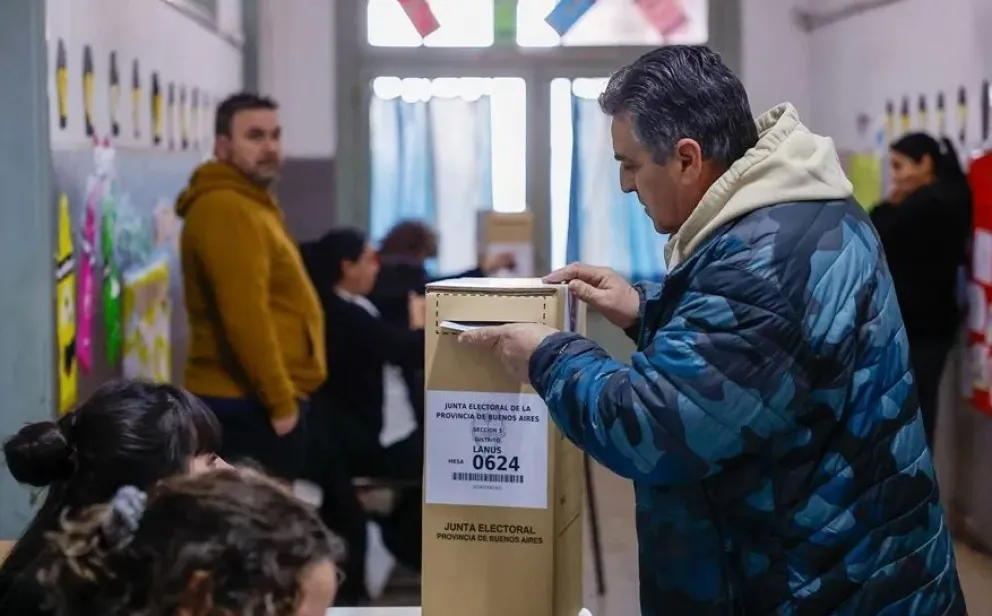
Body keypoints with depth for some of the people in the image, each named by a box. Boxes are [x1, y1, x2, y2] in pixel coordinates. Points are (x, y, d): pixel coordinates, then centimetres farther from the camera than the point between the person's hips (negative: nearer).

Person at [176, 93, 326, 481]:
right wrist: (281, 401, -21)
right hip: (250, 404, -11)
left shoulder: (248, 203, 19)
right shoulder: (226, 209, -16)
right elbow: (244, 317, -24)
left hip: (256, 399, 11)